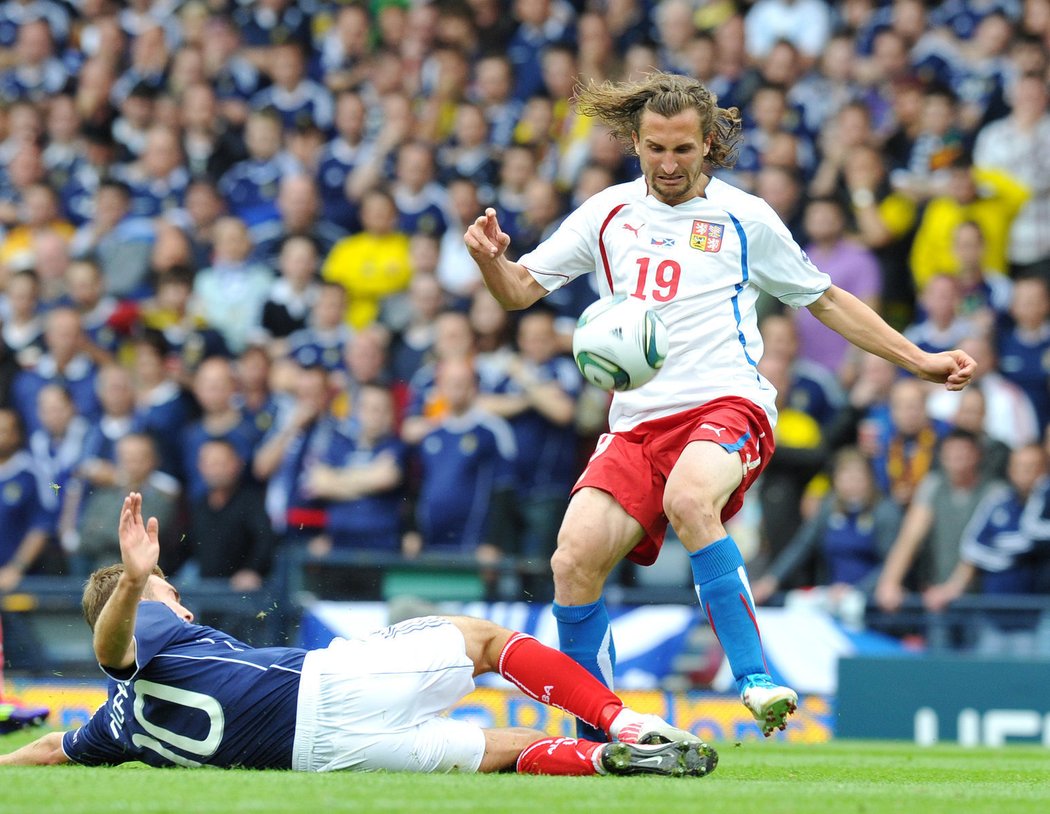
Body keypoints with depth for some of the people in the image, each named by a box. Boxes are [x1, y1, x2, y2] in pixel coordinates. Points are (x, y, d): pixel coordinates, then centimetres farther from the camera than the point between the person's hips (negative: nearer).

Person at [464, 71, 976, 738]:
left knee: (688, 498, -38)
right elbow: (520, 289, 15)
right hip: (636, 424, 4)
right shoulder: (609, 213, 15)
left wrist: (918, 360, 15)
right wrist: (491, 259, -9)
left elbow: (825, 299, 19)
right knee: (575, 560, -17)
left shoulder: (746, 219, 8)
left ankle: (757, 679, -36)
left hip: (727, 405, -4)